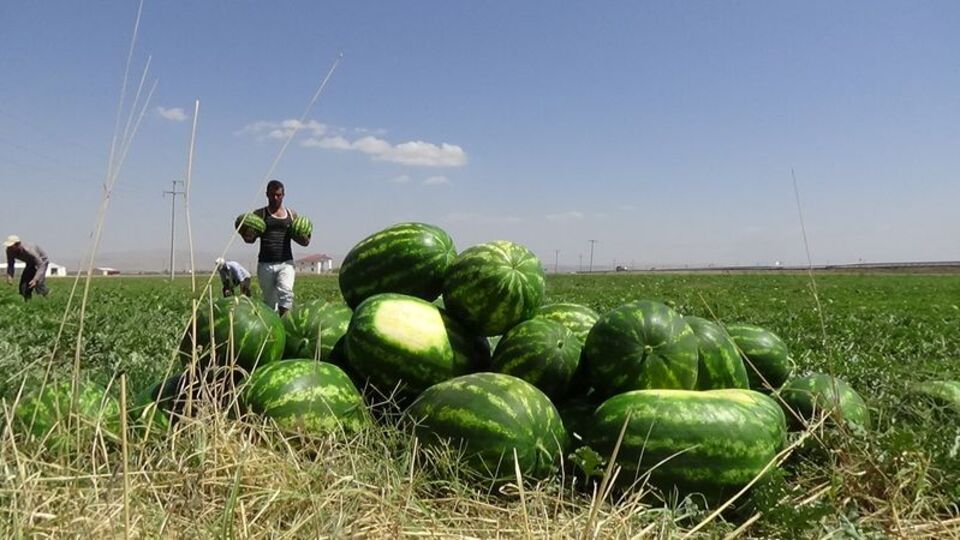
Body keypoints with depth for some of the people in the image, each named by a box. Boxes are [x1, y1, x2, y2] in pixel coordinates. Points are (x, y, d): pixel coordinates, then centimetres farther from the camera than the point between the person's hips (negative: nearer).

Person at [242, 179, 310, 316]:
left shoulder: (291, 215, 13)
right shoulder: (259, 214, 9)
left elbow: (304, 242, 16)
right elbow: (250, 239, 7)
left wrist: (305, 239, -7)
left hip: (285, 263, 0)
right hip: (265, 264, 0)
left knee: (286, 292, -23)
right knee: (270, 302, 6)